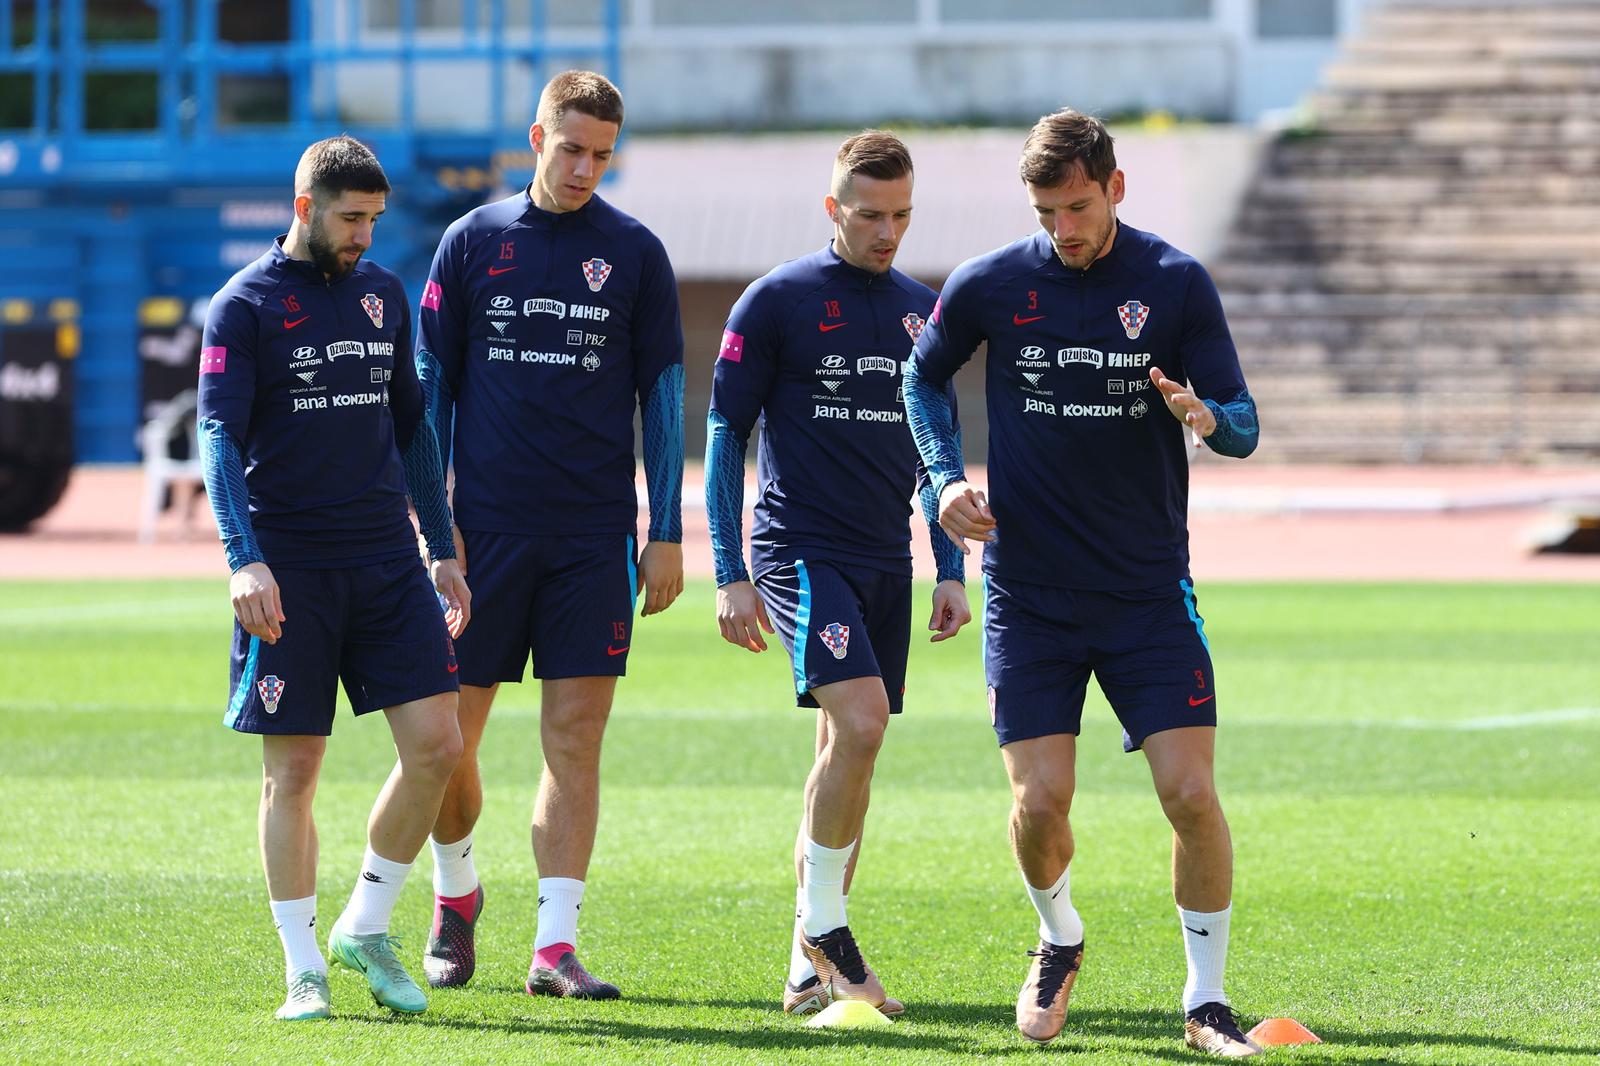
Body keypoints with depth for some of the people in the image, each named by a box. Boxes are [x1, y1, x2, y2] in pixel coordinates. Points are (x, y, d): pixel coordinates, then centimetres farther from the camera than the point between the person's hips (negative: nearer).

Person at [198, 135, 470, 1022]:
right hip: (289, 571, -5)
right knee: (292, 770, -2)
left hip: (386, 560, 5)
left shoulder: (384, 295, 13)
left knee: (436, 742, -5)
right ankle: (304, 970, 6)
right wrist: (244, 560, -23)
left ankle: (365, 928, 12)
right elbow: (219, 435, -11)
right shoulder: (245, 305, -4)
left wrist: (442, 548, 17)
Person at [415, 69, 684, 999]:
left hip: (595, 536, 0)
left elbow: (664, 393, 7)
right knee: (449, 732, 4)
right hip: (486, 529, 0)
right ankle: (457, 893, 30)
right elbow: (432, 387, 7)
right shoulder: (474, 242, 4)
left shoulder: (635, 253, 4)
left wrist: (667, 531, 2)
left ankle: (556, 944, -3)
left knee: (576, 739, -4)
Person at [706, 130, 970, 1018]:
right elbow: (725, 435, -2)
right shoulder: (776, 302, -4)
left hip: (886, 563, 6)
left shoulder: (923, 311, 12)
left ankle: (810, 966, 13)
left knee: (848, 748, 7)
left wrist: (951, 568, 15)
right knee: (859, 724, -22)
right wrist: (731, 574, -7)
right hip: (800, 552, -6)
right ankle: (821, 925, -8)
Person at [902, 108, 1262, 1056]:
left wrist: (1203, 415, -24)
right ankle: (1059, 941, 25)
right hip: (1028, 588, 0)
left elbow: (1243, 425, -1)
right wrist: (947, 479, 2)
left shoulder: (1176, 283, -4)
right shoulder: (989, 285, -1)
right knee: (1041, 802, -6)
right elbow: (924, 379, 17)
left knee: (1192, 794, -9)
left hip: (1150, 588, 0)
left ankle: (1207, 999, 6)